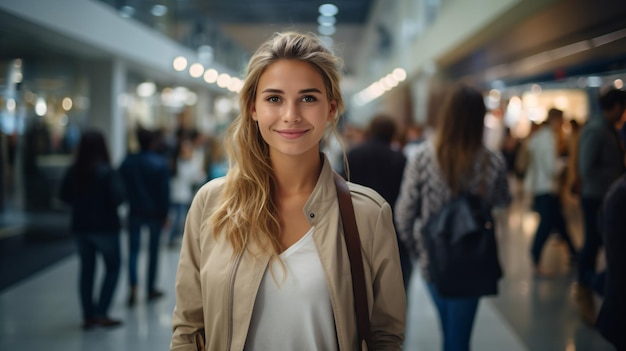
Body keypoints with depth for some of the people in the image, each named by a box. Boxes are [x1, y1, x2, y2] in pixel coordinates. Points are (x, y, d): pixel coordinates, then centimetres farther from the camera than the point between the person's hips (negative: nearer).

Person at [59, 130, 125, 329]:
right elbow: (117, 198, -21)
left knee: (87, 269, 14)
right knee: (113, 267, 9)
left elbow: (65, 196, 4)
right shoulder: (107, 172, -17)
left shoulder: (73, 172, -3)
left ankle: (88, 316, 17)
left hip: (80, 227, 5)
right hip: (105, 226, -5)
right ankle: (101, 313, 1)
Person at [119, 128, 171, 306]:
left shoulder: (128, 162, 0)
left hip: (135, 212, 2)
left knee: (133, 250, 5)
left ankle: (133, 288, -12)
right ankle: (151, 289, 17)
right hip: (155, 213, -1)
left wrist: (128, 206, 8)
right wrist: (164, 213, -2)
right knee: (153, 250, 10)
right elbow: (164, 191, -8)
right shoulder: (160, 163, -8)